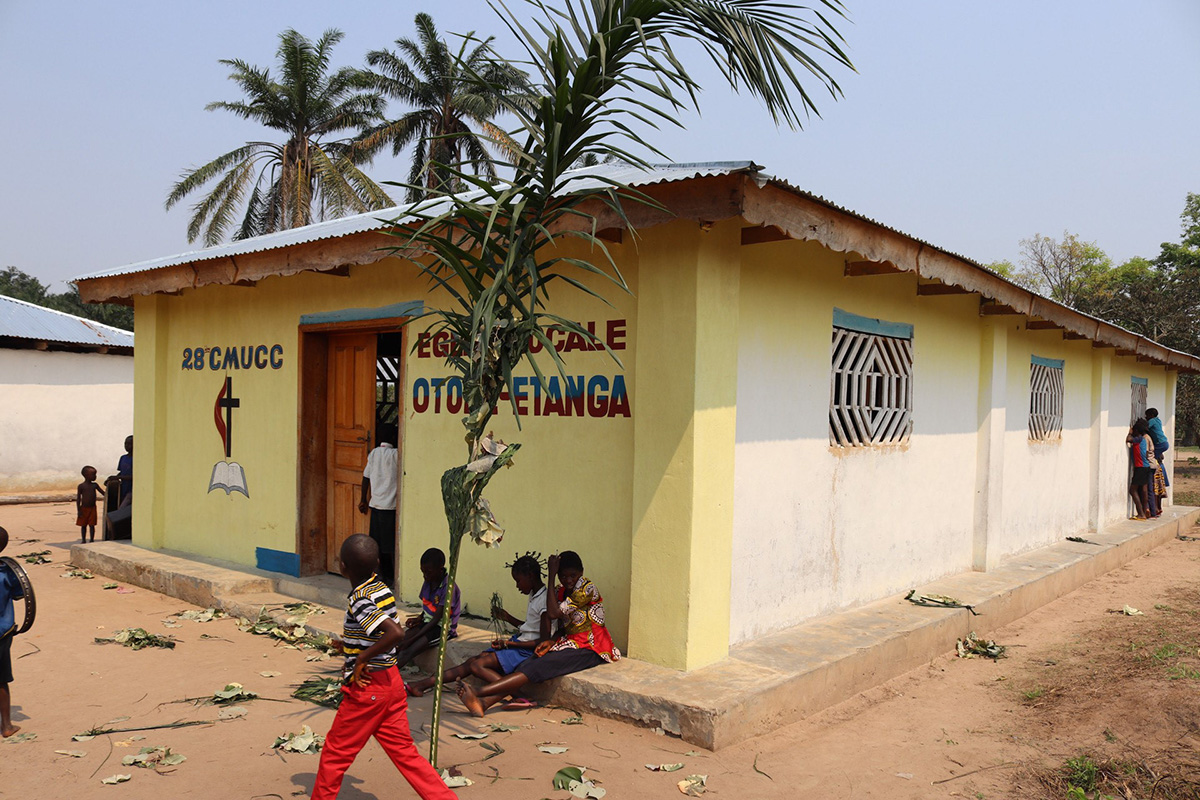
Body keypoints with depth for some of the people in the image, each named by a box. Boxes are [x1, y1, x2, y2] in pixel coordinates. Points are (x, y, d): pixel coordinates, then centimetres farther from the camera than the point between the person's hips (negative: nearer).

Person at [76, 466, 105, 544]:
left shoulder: (95, 485, 4)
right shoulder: (81, 486, -7)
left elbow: (103, 493, 9)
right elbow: (78, 499, -6)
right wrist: (79, 511, -9)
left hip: (92, 508, 2)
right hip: (84, 508, -2)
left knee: (92, 525, 4)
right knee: (83, 525, 8)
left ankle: (92, 540, 10)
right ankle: (84, 541, 18)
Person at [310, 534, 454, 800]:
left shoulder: (359, 601, -20)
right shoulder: (381, 588, 4)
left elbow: (396, 633, -34)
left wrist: (362, 658, -22)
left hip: (366, 688, -8)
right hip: (391, 681, 8)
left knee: (335, 754, 12)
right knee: (404, 752, 13)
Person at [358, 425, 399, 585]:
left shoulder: (373, 453, 7)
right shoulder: (396, 454, -10)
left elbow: (366, 477, 10)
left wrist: (364, 500, 17)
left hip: (375, 504, 5)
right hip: (391, 505, -5)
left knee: (381, 544, 11)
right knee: (393, 545, -1)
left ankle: (386, 576, 17)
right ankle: (396, 578, 1)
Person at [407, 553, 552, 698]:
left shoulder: (544, 600, -17)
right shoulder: (533, 596, 14)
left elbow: (544, 641, -20)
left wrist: (509, 643, -15)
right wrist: (507, 618, 16)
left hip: (526, 650, -9)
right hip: (518, 643, 9)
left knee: (476, 665, -18)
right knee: (472, 661, -3)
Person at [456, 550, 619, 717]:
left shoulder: (588, 588, -13)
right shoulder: (561, 592, 12)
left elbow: (554, 613, -20)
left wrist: (551, 577, -16)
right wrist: (551, 642, -7)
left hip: (590, 650, -7)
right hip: (571, 644, 7)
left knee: (539, 667, -25)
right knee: (528, 667, -18)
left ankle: (479, 692, -34)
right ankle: (485, 702, -34)